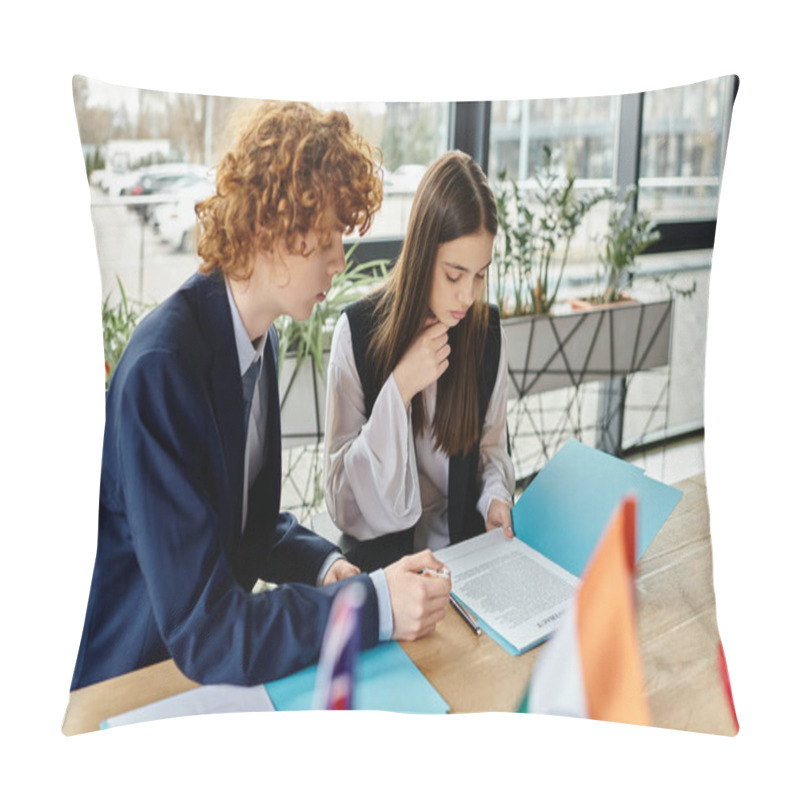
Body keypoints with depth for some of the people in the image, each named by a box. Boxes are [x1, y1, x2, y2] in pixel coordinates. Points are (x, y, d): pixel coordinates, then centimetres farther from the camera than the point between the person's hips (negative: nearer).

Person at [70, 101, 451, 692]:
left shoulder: (260, 338, -1)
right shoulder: (160, 372, -28)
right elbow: (201, 633, -27)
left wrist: (321, 564, -7)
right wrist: (374, 604, -27)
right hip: (126, 682, -7)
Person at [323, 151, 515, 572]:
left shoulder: (487, 330, -2)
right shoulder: (358, 330, -11)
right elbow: (340, 491, -11)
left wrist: (496, 495, -8)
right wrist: (399, 389, -21)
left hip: (464, 542, 3)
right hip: (381, 551, -3)